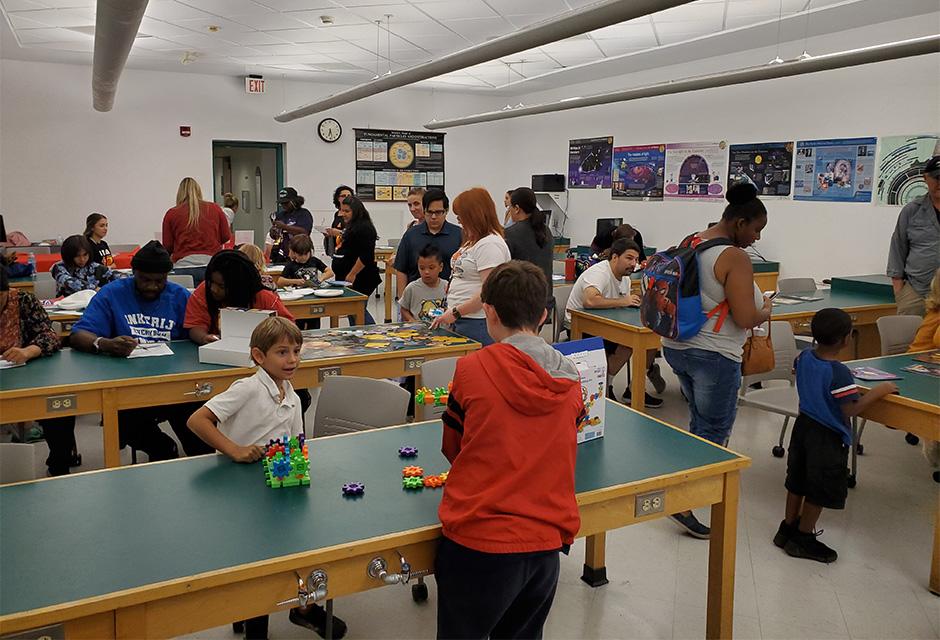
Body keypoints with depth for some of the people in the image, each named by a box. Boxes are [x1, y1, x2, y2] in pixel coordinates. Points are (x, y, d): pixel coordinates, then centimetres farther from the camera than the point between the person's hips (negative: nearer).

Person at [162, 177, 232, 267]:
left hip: (183, 262, -1)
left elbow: (167, 247, 7)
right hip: (212, 260, 1)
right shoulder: (215, 208, 7)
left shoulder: (171, 214, 5)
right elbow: (226, 237, 12)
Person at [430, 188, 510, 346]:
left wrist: (455, 312, -18)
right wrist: (451, 312, 14)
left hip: (477, 323, -9)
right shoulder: (472, 242, 18)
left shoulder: (490, 244, -15)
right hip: (461, 320, 9)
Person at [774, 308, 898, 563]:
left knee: (797, 482, 20)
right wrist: (879, 390, -17)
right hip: (827, 437, -8)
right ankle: (803, 539, 18)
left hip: (803, 425, 8)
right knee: (821, 491, 8)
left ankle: (788, 528, 32)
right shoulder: (838, 372, -27)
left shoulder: (804, 357, -3)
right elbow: (851, 409, -27)